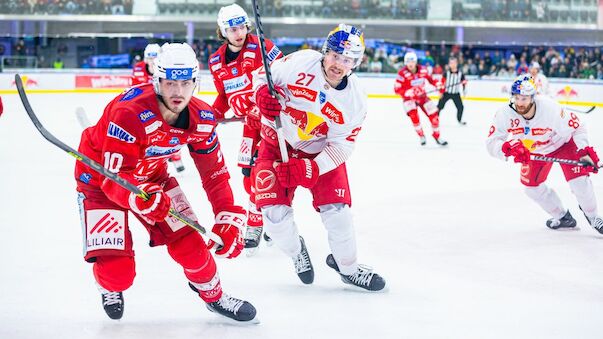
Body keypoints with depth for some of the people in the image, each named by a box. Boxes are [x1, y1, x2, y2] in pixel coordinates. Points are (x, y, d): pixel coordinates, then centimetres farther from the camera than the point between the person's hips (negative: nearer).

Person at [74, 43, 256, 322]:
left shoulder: (202, 118, -16)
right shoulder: (129, 113, -36)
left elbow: (215, 174, -5)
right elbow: (113, 179, -35)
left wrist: (228, 220, -12)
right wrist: (139, 197, -55)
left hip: (150, 175, 5)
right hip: (99, 177, -5)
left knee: (189, 241, -2)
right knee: (118, 271, -14)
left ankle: (214, 296, 27)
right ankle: (111, 289, 25)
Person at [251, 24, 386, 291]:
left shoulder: (355, 101, -16)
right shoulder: (300, 62, -21)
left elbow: (340, 148, -15)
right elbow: (263, 74, -6)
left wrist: (310, 169, -28)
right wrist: (263, 94, -28)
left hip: (319, 153, 1)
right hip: (277, 142, -1)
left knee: (336, 210, -6)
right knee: (274, 211, -13)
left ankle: (348, 267, 21)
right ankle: (296, 251, 21)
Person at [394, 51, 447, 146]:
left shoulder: (423, 70, -10)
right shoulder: (402, 73, -22)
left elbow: (429, 77, 12)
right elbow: (397, 89, -22)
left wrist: (436, 84, -4)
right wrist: (407, 93, -37)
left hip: (422, 96, 4)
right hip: (409, 98, -4)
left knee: (434, 114, -4)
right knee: (413, 114, -29)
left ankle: (437, 136, 17)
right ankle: (421, 136, -9)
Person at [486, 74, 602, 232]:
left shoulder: (550, 108, -40)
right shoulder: (505, 114, -31)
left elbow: (576, 127, -27)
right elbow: (492, 143, -29)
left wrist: (584, 151, -38)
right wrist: (508, 148, -50)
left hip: (562, 142, -4)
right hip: (535, 151, 4)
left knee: (578, 179, -14)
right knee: (531, 184, 2)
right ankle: (562, 217, 24)